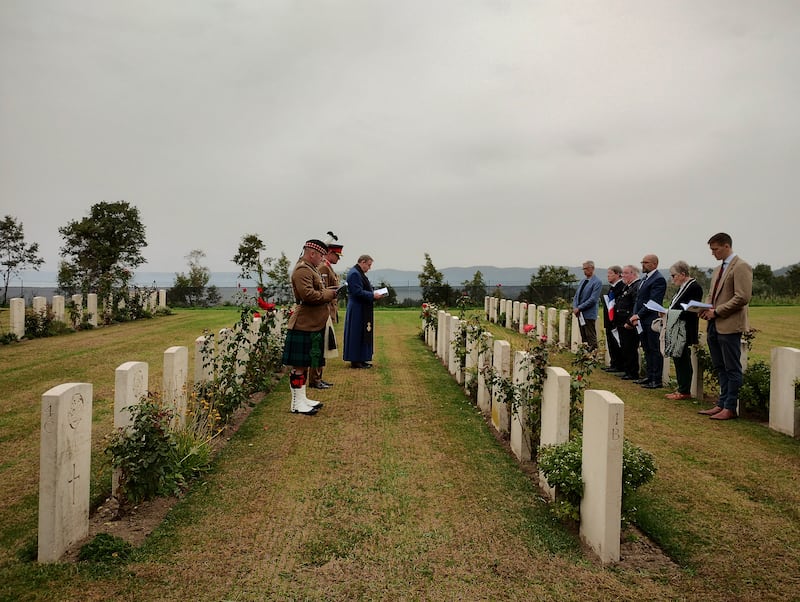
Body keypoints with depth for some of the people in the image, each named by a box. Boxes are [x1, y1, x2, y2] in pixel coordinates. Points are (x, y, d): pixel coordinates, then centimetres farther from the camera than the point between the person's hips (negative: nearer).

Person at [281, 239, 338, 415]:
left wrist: (327, 291, 9)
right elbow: (308, 295, -27)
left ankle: (302, 399, 25)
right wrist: (329, 294, -15)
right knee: (298, 365, -3)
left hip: (312, 326, 11)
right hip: (304, 326, -11)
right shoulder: (302, 270, -16)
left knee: (304, 364, 16)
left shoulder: (310, 269, 18)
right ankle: (297, 404, 3)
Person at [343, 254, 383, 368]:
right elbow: (358, 292, -23)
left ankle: (359, 359, 19)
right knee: (357, 334, -6)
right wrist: (373, 295, -17)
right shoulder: (354, 274, -17)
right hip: (357, 310, -11)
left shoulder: (359, 273, 17)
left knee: (363, 335, 13)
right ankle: (355, 361, 0)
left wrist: (373, 293, 10)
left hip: (362, 310, 11)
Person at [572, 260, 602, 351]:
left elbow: (592, 299, -17)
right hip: (580, 313, 8)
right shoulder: (583, 281, 15)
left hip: (589, 314, -8)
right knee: (583, 337, 12)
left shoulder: (597, 282, -9)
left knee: (591, 339, -4)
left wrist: (579, 308, -16)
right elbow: (576, 295, 16)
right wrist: (574, 307, -1)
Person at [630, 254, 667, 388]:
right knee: (647, 350, 14)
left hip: (651, 321, -9)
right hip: (642, 321, 9)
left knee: (654, 350, -3)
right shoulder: (645, 278, 16)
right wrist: (635, 315, 4)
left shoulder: (658, 279, -13)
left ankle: (656, 380, 2)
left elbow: (653, 302, -18)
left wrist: (639, 315, -17)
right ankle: (649, 376, 23)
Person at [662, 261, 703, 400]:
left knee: (683, 360, -3)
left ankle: (685, 391, 4)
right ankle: (681, 389, 19)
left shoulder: (694, 287, -13)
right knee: (678, 359, 12)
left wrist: (670, 313, -20)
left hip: (685, 332, -9)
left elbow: (692, 312, -19)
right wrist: (667, 313, 2)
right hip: (676, 330, 9)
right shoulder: (682, 287, 16)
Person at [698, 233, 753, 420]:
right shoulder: (718, 269, 17)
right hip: (714, 326, 9)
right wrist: (707, 308, 5)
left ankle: (730, 408, 4)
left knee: (732, 369, -1)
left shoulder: (741, 267, -10)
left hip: (729, 326, -9)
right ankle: (722, 404, 21)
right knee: (720, 368, 14)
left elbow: (742, 298, -18)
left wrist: (717, 311, -16)